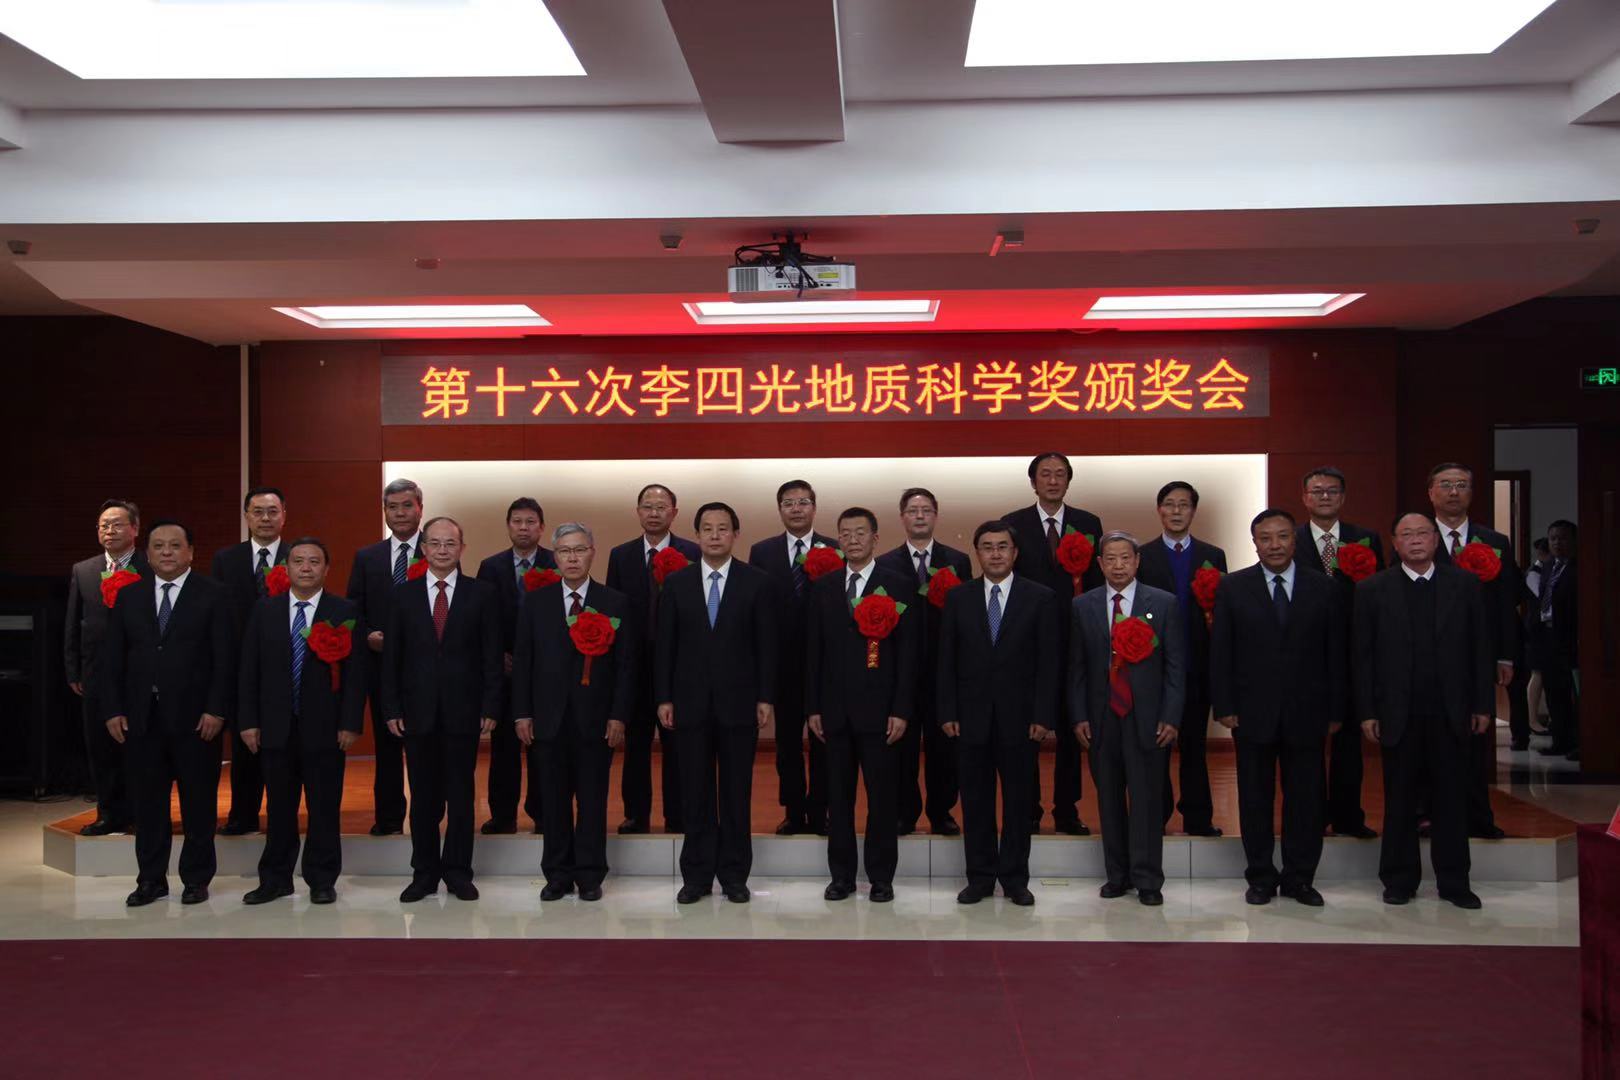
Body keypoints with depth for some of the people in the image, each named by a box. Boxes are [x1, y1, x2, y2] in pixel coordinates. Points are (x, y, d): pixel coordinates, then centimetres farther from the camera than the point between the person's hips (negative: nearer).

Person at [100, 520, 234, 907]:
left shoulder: (212, 595, 0)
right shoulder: (129, 596, 10)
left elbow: (224, 657, -5)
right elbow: (112, 657, 9)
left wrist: (216, 710, -12)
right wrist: (112, 710, 0)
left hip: (194, 716, -3)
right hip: (141, 716, 3)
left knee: (199, 800, 4)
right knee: (147, 801, 8)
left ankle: (196, 878, 16)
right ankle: (151, 879, 18)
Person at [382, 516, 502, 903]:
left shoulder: (482, 593, 2)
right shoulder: (404, 594, 6)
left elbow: (492, 655, 0)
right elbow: (392, 655, 5)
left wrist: (490, 708, -6)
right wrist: (391, 708, -1)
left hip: (463, 710, -1)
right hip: (418, 711, 1)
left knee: (461, 795, 6)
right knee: (423, 796, 8)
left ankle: (458, 871, 17)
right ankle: (424, 872, 18)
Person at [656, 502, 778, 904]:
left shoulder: (757, 582, 0)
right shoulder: (676, 582, 5)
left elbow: (767, 645, -1)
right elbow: (665, 645, 5)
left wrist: (766, 698, -5)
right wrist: (664, 698, 0)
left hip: (739, 702, -1)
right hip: (691, 702, 1)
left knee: (737, 792, 5)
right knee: (696, 793, 6)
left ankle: (734, 875, 15)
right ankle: (697, 875, 14)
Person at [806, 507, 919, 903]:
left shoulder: (900, 585, 0)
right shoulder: (823, 588, 9)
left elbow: (908, 651, -4)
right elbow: (814, 650, 9)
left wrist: (901, 710, -9)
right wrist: (813, 707, 4)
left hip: (879, 710, -3)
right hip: (835, 710, 3)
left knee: (883, 797, 3)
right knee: (838, 797, 8)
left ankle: (881, 877, 14)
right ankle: (841, 875, 18)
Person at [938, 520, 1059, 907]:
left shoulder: (1040, 597, 1)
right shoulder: (958, 598, 6)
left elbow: (1049, 662, -2)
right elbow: (946, 661, 5)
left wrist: (1041, 716, -8)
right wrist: (946, 712, -2)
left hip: (1019, 716, -1)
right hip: (971, 716, 1)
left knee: (1018, 799, 6)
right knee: (975, 800, 6)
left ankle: (1015, 878, 16)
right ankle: (980, 877, 16)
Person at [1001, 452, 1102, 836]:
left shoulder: (1088, 524, 6)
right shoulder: (1012, 524, 2)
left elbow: (1097, 584, 4)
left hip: (1073, 638, 2)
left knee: (1070, 728, 8)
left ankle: (1067, 811, 17)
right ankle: (1028, 811, 13)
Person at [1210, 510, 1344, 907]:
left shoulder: (1324, 589, 5)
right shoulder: (1232, 588, 2)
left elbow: (1336, 655, 5)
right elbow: (1220, 652, 1)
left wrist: (1335, 710, 1)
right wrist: (1224, 707, -5)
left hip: (1307, 714, 1)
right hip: (1252, 713, -1)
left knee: (1306, 799, 6)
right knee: (1255, 799, 7)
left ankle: (1299, 878, 19)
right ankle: (1261, 877, 18)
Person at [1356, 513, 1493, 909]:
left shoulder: (1464, 584, 5)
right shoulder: (1372, 590, 2)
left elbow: (1480, 648, 6)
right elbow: (1363, 655, 0)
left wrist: (1482, 705, 2)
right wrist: (1367, 712, -4)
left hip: (1450, 714, 1)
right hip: (1398, 715, -1)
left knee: (1452, 801, 7)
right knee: (1400, 803, 7)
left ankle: (1454, 882, 18)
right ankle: (1400, 881, 18)